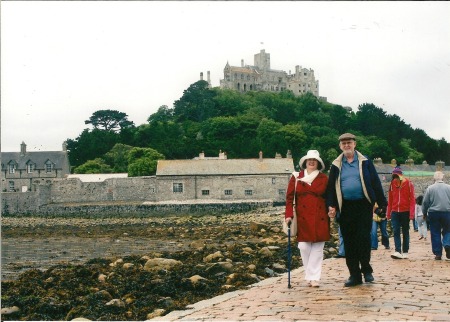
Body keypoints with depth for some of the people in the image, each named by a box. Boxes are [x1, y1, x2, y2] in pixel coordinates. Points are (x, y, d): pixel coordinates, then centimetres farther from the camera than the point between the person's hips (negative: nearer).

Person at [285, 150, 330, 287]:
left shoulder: (324, 178, 8)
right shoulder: (296, 178, 6)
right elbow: (289, 197, 2)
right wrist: (289, 215, -6)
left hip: (320, 219, 0)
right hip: (303, 218, 0)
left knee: (318, 247, -2)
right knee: (304, 246, -4)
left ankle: (313, 277, 4)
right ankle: (311, 275, 11)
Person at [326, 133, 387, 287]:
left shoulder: (365, 162, 4)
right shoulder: (336, 165, 9)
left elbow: (376, 183, 2)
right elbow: (331, 187, 11)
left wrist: (382, 203, -2)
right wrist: (331, 205, -1)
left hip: (363, 205, -2)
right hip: (345, 207, 2)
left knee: (363, 238, -7)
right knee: (349, 242, 4)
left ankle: (366, 270, 11)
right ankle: (354, 275, 12)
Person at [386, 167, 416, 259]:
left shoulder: (408, 184, -5)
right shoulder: (392, 184, 4)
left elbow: (412, 199, -7)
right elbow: (390, 199, 8)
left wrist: (411, 213, -14)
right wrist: (388, 213, 7)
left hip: (405, 212, -2)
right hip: (395, 212, 2)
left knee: (405, 232, 7)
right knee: (396, 231, -8)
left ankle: (405, 252, 12)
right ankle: (398, 251, -13)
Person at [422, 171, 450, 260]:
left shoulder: (430, 188, -3)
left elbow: (425, 202, 0)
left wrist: (424, 213, 12)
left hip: (433, 213, -1)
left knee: (435, 233, 5)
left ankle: (438, 254, 4)